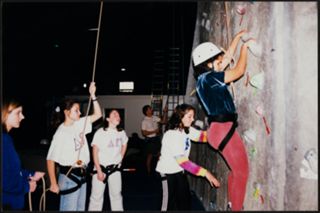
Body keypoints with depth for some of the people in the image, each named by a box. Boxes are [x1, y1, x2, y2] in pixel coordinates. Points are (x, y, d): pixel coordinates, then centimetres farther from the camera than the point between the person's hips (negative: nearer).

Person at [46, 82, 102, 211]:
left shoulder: (79, 124, 2)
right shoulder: (61, 133, -17)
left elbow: (98, 114, 6)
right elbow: (50, 159, -16)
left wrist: (92, 95, -5)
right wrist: (53, 183, -18)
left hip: (81, 174, 7)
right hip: (69, 176, -7)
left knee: (80, 208, 19)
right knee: (69, 209, 2)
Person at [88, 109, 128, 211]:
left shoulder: (121, 132, -1)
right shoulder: (100, 132, -15)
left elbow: (124, 145, 20)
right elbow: (95, 152, -14)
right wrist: (99, 171, -16)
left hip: (115, 168, 4)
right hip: (101, 167, -4)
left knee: (116, 194, 15)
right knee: (97, 196, 3)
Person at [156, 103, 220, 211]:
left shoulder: (187, 130, -2)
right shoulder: (171, 135, -29)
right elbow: (183, 161, -33)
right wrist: (205, 173, -36)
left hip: (180, 171, 8)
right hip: (168, 172, -8)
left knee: (185, 200, 15)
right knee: (170, 204, 3)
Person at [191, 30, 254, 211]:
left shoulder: (206, 78, 12)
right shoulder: (208, 78, -15)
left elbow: (228, 57, 22)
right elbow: (239, 71, -16)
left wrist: (238, 37, 25)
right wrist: (245, 47, -1)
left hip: (222, 128, 10)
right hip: (223, 129, -10)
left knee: (237, 169, 20)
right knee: (241, 170, 1)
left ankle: (233, 205, 32)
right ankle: (236, 208, 12)